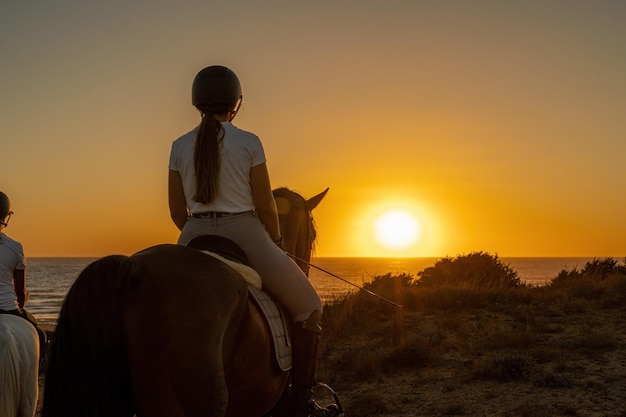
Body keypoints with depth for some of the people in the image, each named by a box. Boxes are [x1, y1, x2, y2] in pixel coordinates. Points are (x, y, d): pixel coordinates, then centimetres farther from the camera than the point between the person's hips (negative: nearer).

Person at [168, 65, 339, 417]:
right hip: (245, 236, -4)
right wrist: (276, 244, 13)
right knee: (308, 308, 12)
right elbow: (266, 207, -4)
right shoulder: (249, 143, -6)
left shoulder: (180, 147, 4)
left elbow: (177, 212, 7)